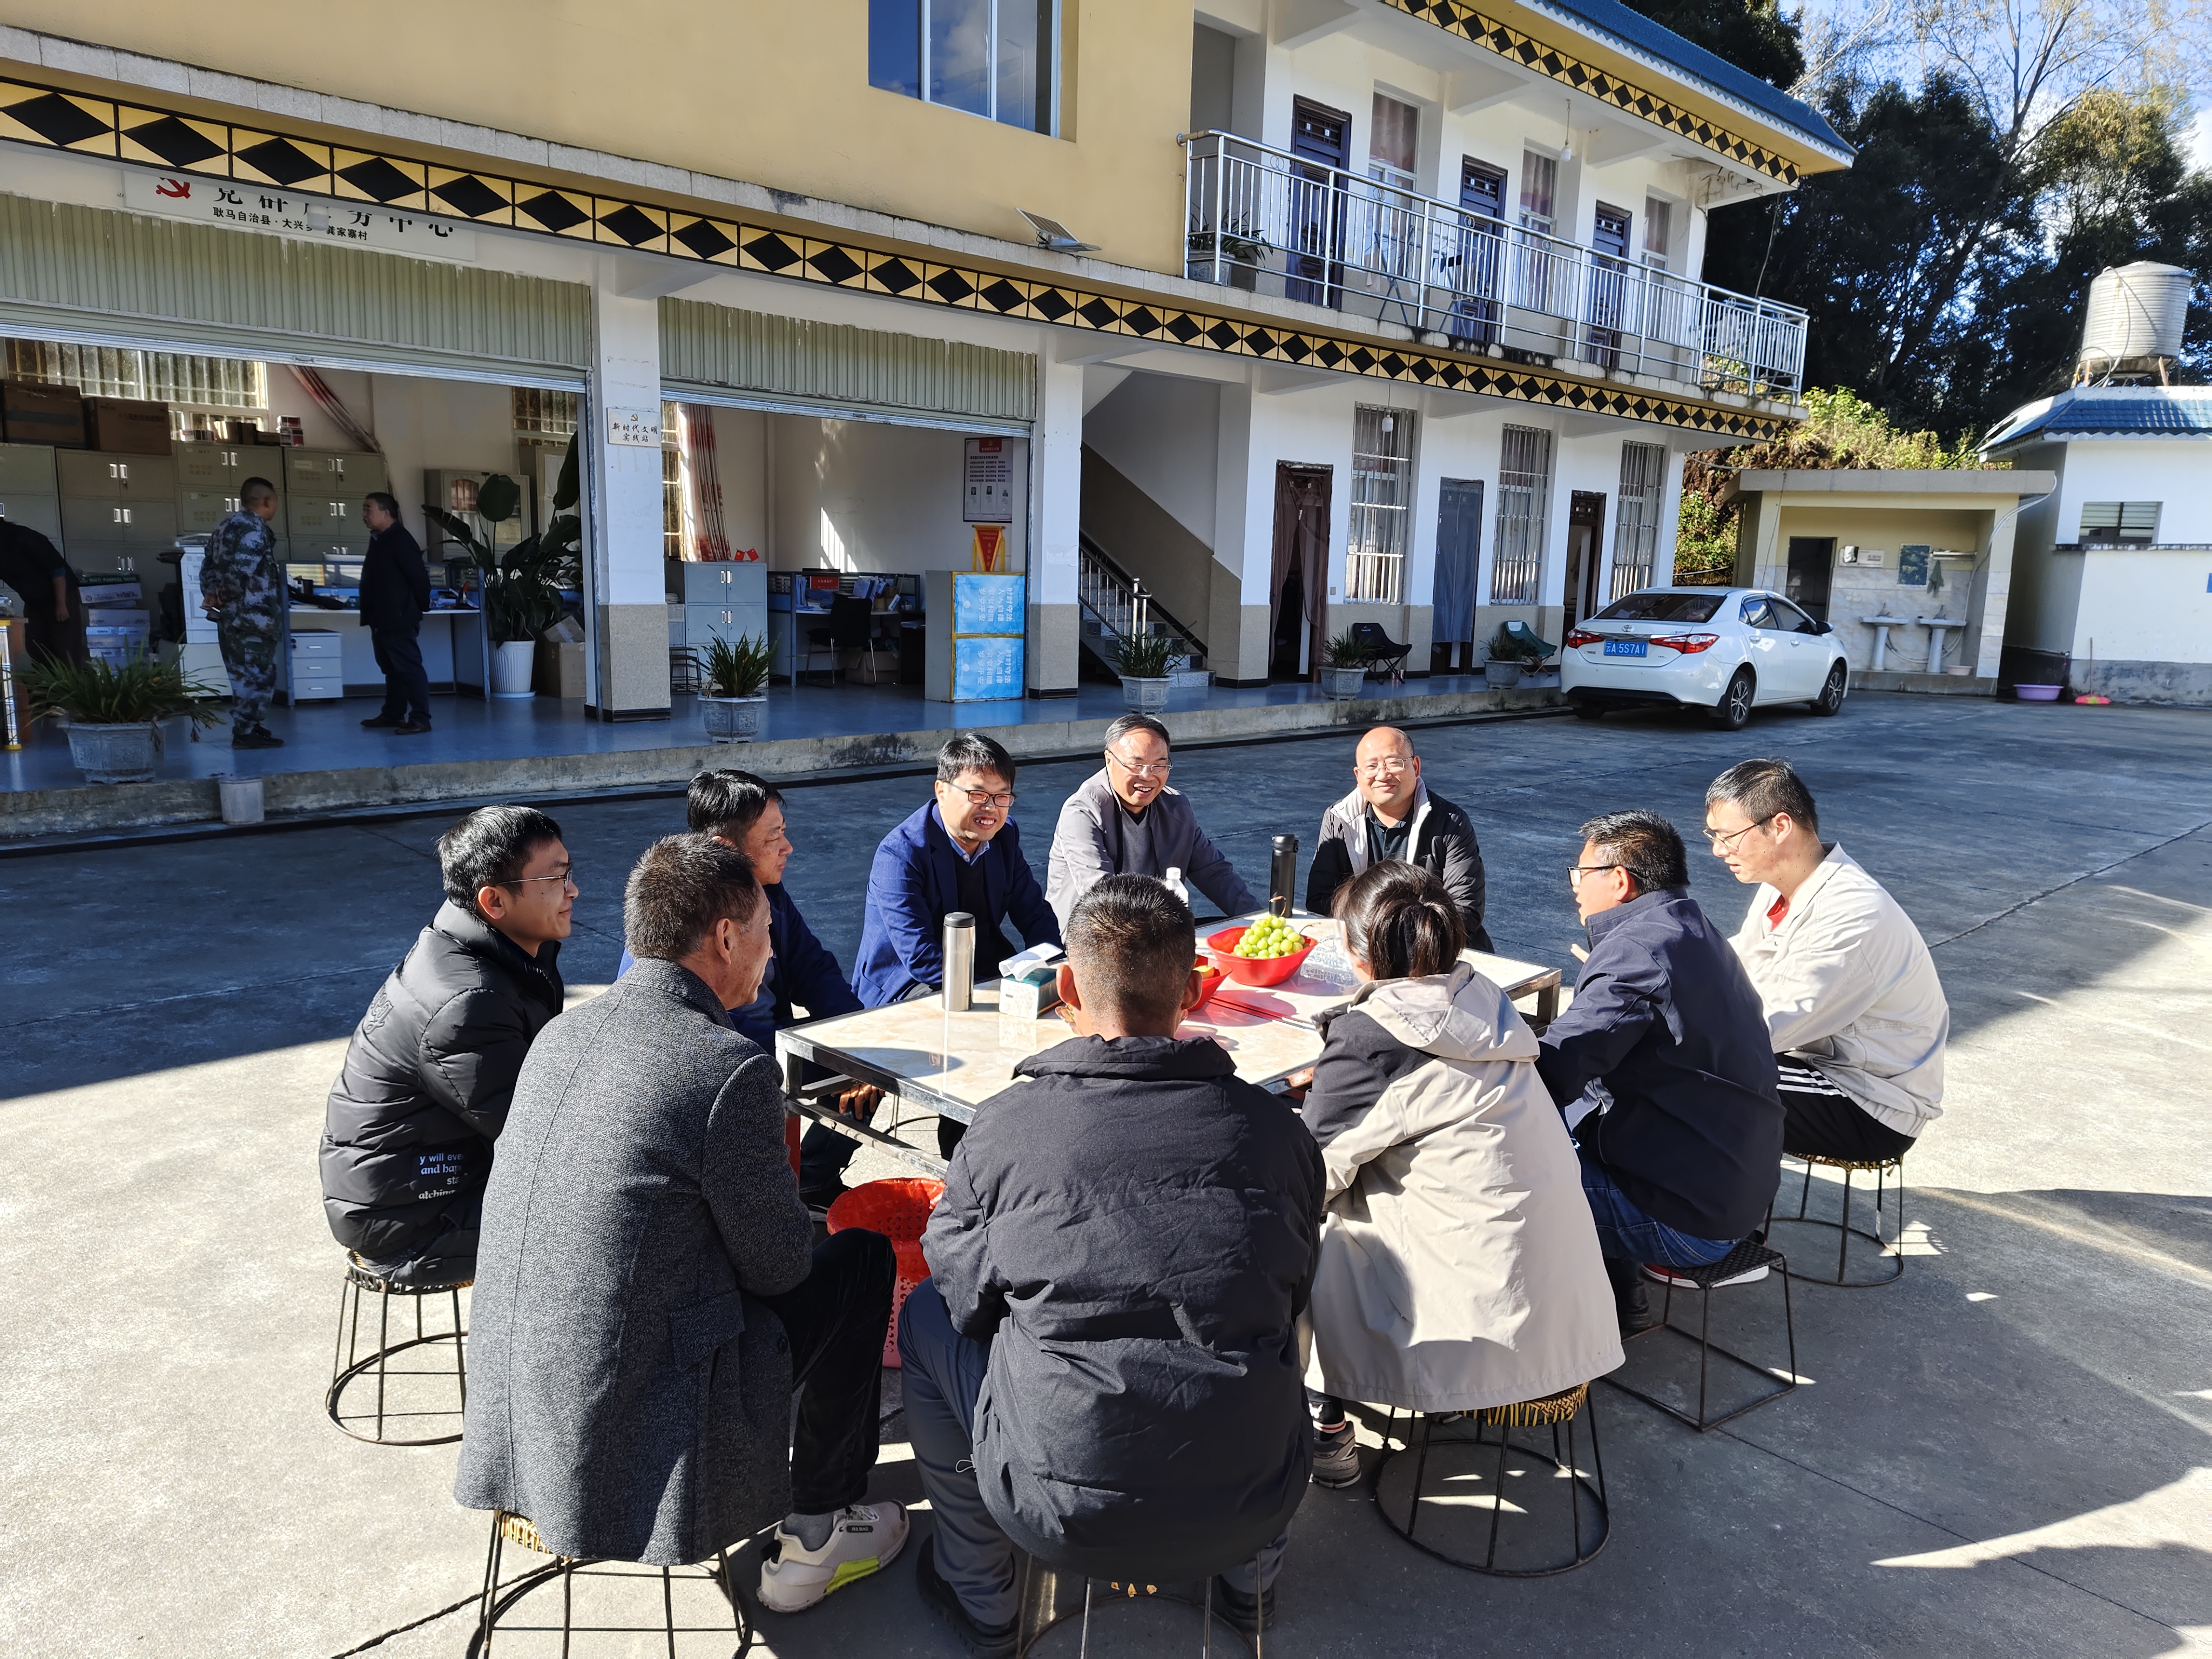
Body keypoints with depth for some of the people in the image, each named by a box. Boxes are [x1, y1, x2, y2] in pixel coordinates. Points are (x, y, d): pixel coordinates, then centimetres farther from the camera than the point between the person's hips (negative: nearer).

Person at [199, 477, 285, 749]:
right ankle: (246, 732, -3)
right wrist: (227, 597, -12)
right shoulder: (255, 528, -12)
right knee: (257, 675, -5)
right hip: (252, 616, -10)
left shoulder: (226, 527, 19)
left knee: (243, 674, 16)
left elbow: (208, 566, 17)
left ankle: (246, 727, 21)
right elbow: (242, 570, -23)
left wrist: (211, 595, 7)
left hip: (232, 616, 10)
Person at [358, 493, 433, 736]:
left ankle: (420, 719, -9)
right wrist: (371, 615, 18)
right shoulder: (379, 540, 16)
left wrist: (421, 607, -9)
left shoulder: (400, 540, -15)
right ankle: (393, 714, 25)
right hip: (382, 619, 10)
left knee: (409, 668, -9)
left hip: (398, 619, -10)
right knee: (391, 668, 16)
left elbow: (419, 576, -18)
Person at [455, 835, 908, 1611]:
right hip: (633, 1435, -8)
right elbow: (780, 1266, -10)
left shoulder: (563, 1031, 3)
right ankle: (814, 1539, 19)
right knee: (865, 1257, 10)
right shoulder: (732, 1068, -20)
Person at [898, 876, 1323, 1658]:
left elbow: (962, 1289, 3)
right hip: (1250, 1508, 3)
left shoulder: (1008, 1124, -13)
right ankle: (1253, 1574, 48)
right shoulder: (1275, 1128, -6)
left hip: (1062, 1518, -2)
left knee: (925, 1315, 22)